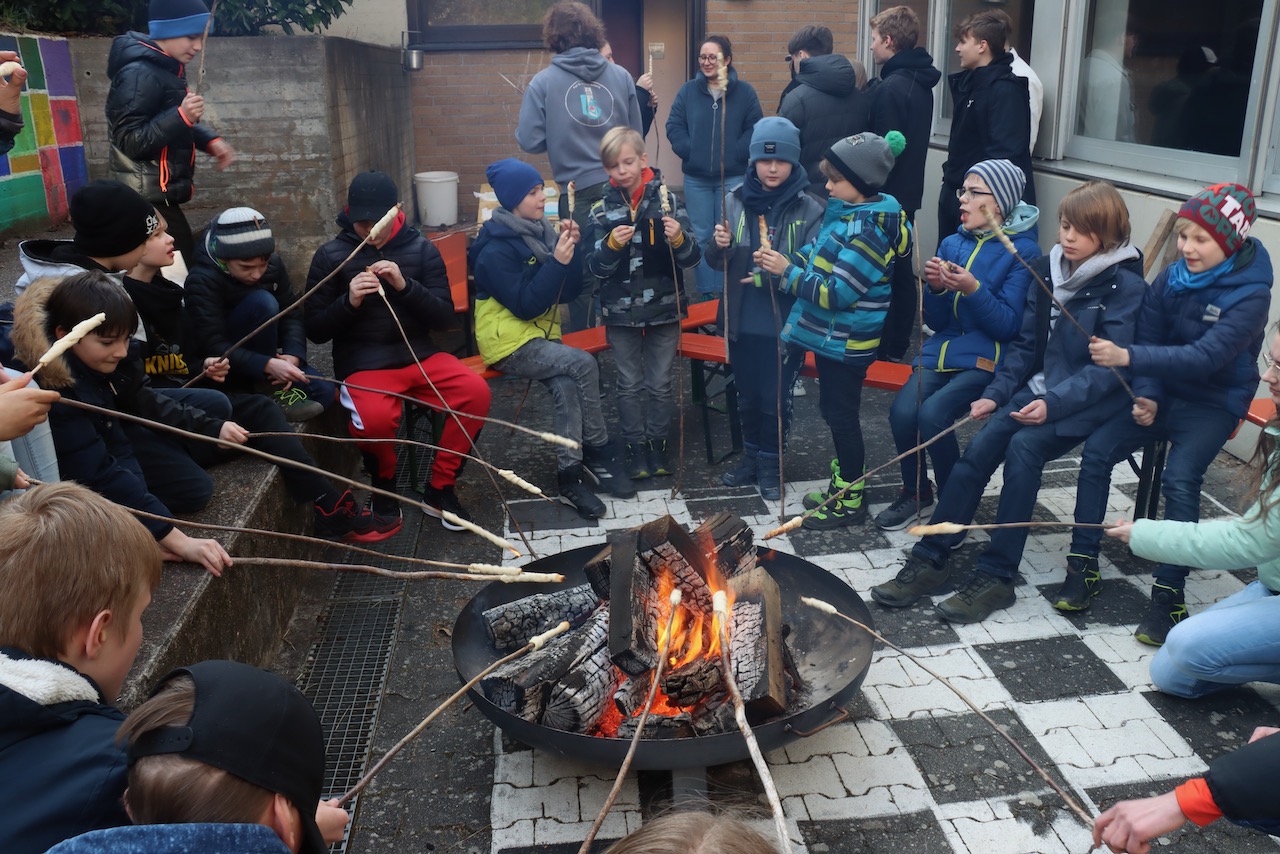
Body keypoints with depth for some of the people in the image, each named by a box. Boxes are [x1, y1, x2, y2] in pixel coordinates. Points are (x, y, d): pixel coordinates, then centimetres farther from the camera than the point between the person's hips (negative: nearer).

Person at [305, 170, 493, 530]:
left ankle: (440, 488, -5)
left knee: (476, 391, -24)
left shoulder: (422, 249, 4)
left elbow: (445, 318, -2)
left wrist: (405, 285, -18)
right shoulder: (330, 256, 1)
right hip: (363, 364, -2)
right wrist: (349, 301, -18)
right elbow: (315, 331, 1)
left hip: (420, 354, 3)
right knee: (375, 418, -35)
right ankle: (384, 483, 1)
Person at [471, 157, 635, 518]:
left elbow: (570, 291, 6)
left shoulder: (540, 231, 7)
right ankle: (599, 451, -10)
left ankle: (570, 476, -17)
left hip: (541, 332, 6)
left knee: (566, 386, -24)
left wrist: (572, 249, -9)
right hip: (508, 341, -6)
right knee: (584, 364, -25)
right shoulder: (495, 250, -13)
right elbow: (525, 305, -19)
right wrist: (556, 262, -22)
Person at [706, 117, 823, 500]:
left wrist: (775, 274, -26)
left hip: (784, 326, -3)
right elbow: (716, 261, 3)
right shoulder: (736, 202, -1)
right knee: (747, 397, 19)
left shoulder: (809, 210, -11)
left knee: (776, 400, 10)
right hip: (742, 323, 3)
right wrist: (719, 246, -18)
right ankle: (751, 456, 38)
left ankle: (771, 464, 30)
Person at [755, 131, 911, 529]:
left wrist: (787, 271, -20)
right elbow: (817, 255, 15)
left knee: (842, 416, 3)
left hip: (847, 342, -9)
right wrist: (781, 262, -3)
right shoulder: (845, 211, 5)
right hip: (829, 335, 9)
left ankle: (850, 501, 18)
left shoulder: (870, 230, -23)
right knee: (833, 411, 19)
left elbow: (836, 292, -26)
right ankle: (841, 485, 36)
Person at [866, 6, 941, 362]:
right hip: (907, 191, 9)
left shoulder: (890, 88, -20)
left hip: (886, 193, -9)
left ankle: (886, 347, 6)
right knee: (900, 269, 14)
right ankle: (898, 342, 24)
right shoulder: (919, 83, 10)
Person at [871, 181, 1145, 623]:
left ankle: (997, 576, -24)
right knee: (980, 446, -19)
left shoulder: (1125, 285, -10)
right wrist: (996, 393, -1)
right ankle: (931, 559, -15)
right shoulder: (1047, 269, 8)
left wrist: (1054, 403, -27)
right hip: (1040, 388, 5)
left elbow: (1111, 366, -16)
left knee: (1023, 447, -30)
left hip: (1089, 401, -5)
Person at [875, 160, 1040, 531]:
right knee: (902, 412, -21)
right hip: (943, 349, 5)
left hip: (987, 358, -5)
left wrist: (973, 289, -23)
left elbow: (1009, 325, -10)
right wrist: (936, 288, -9)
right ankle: (915, 494, 5)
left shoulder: (1023, 251, -5)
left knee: (932, 414, -28)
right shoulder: (952, 244, 11)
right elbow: (936, 322, 11)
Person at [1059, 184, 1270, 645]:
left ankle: (1170, 594, -18)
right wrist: (1146, 397, -15)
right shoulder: (1171, 279, -1)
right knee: (1096, 450, -18)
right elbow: (1151, 339, 2)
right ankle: (1083, 567, -9)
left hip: (1213, 404, -4)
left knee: (1180, 478, -28)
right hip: (1163, 394, 5)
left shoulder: (1250, 294, -16)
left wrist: (1127, 358, -39)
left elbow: (1205, 357, -29)